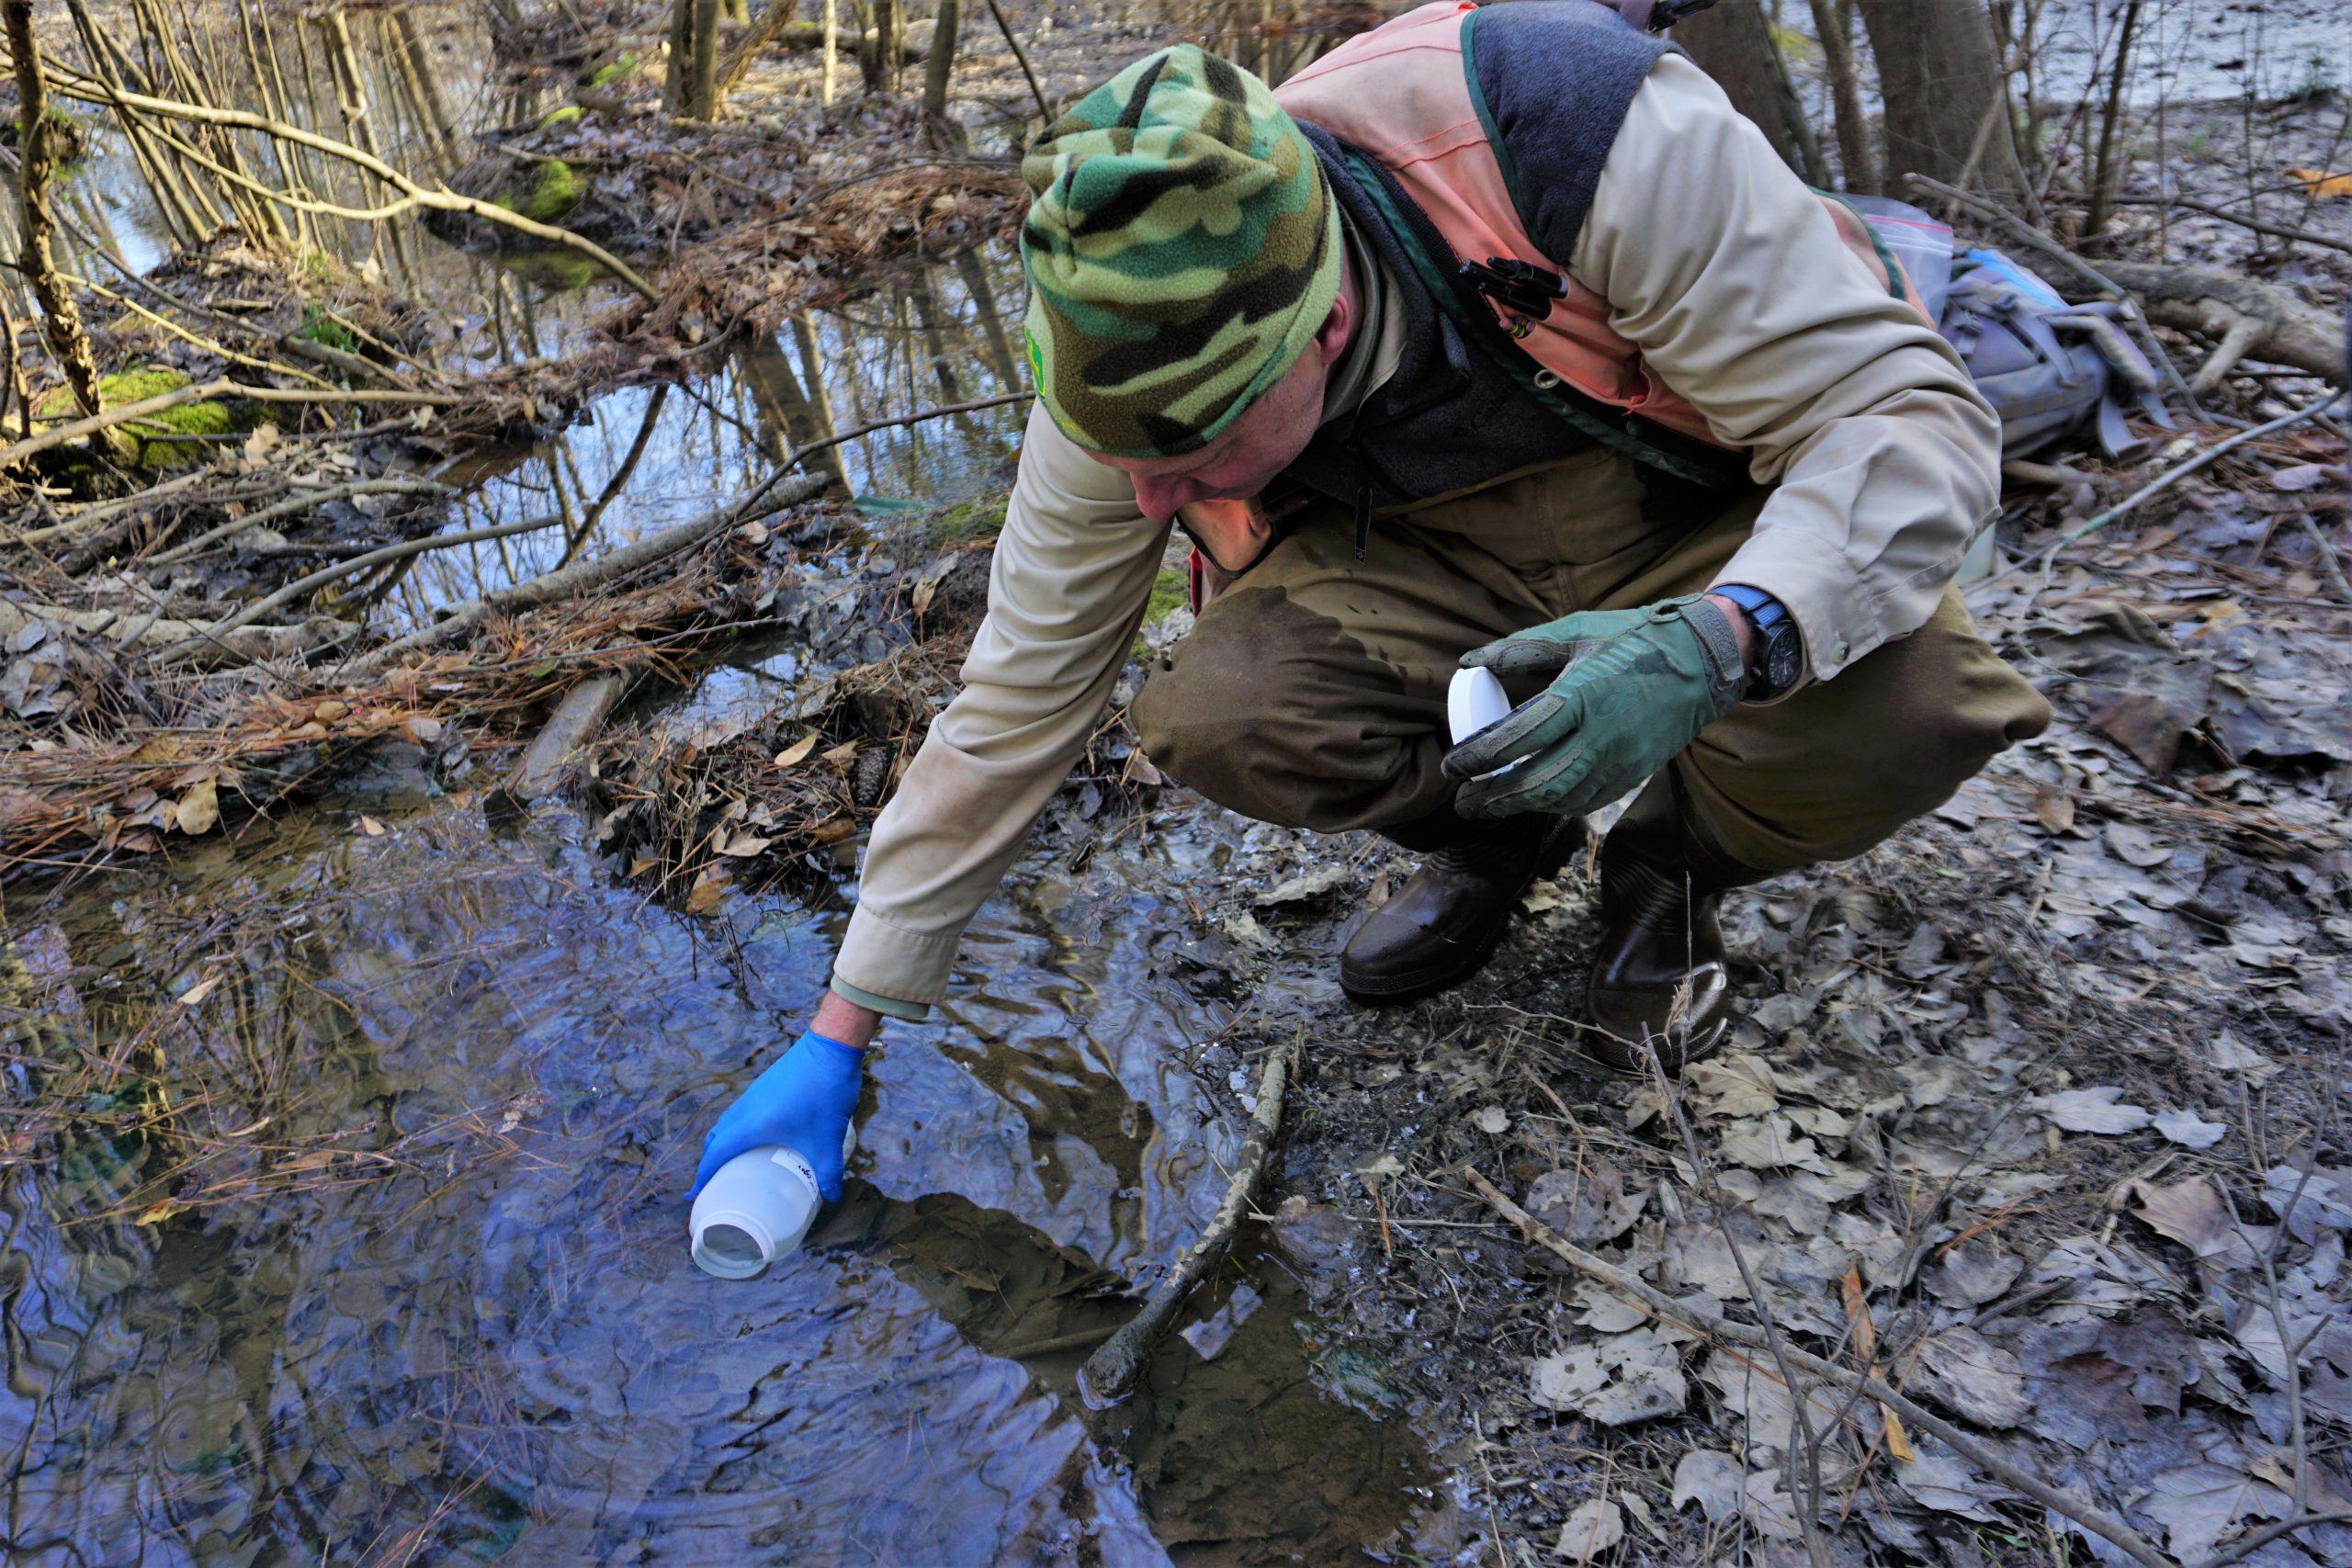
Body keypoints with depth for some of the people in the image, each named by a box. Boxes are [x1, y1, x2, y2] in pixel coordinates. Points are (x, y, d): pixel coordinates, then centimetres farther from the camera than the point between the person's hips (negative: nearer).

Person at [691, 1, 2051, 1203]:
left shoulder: (1585, 132, -34)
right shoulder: (1133, 366, -21)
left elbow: (1914, 414, -27)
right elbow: (1011, 715, -12)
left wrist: (1717, 640, -49)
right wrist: (840, 1039, -8)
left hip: (1713, 533, -2)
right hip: (1433, 559, 3)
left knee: (1901, 708, -34)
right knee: (1215, 715, -28)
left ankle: (1670, 865, 2)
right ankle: (1498, 834, 6)